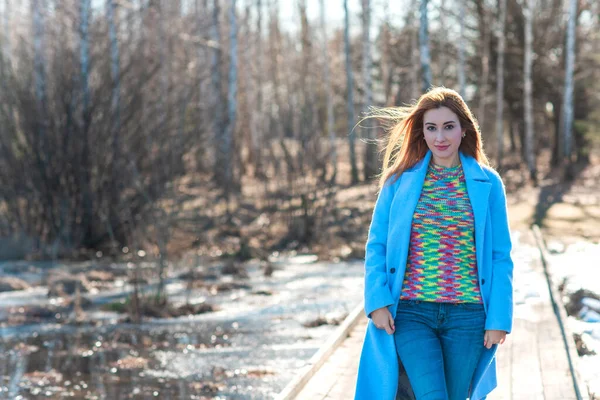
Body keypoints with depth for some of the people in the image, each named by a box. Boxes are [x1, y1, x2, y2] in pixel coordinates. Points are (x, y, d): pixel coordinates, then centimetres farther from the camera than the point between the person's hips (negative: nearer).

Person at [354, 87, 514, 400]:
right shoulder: (400, 180, 5)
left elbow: (500, 257, 4)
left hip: (467, 315, 1)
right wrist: (377, 302, -6)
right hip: (411, 313, -1)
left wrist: (500, 318, -2)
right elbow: (376, 246, 5)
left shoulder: (488, 184, 4)